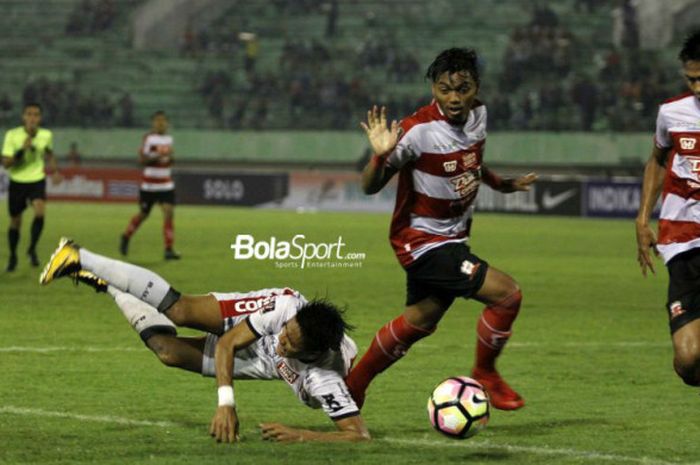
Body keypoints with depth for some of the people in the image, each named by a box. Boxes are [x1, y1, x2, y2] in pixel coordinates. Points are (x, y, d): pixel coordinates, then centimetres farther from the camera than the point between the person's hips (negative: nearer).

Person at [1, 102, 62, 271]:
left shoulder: (46, 135, -5)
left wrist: (54, 170, 5)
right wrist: (22, 150, -30)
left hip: (37, 181, 1)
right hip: (17, 182, -1)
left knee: (40, 212, -26)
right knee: (15, 222, 8)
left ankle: (32, 249, -8)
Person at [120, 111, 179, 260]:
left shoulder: (169, 138, 8)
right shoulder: (149, 138, -9)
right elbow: (142, 158, -17)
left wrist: (169, 158, -1)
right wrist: (159, 155, -29)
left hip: (166, 184, 4)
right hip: (149, 184, -4)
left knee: (169, 213, -12)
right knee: (143, 214, 8)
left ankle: (169, 249, -11)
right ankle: (126, 237, 36)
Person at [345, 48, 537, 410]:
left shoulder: (477, 115, -2)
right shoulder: (418, 131, -25)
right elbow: (370, 187, -22)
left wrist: (504, 185, 19)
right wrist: (380, 156, -40)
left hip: (453, 238, 9)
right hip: (424, 241, -9)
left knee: (419, 320, 23)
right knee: (507, 294, -18)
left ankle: (353, 385, 38)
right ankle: (485, 376, 5)